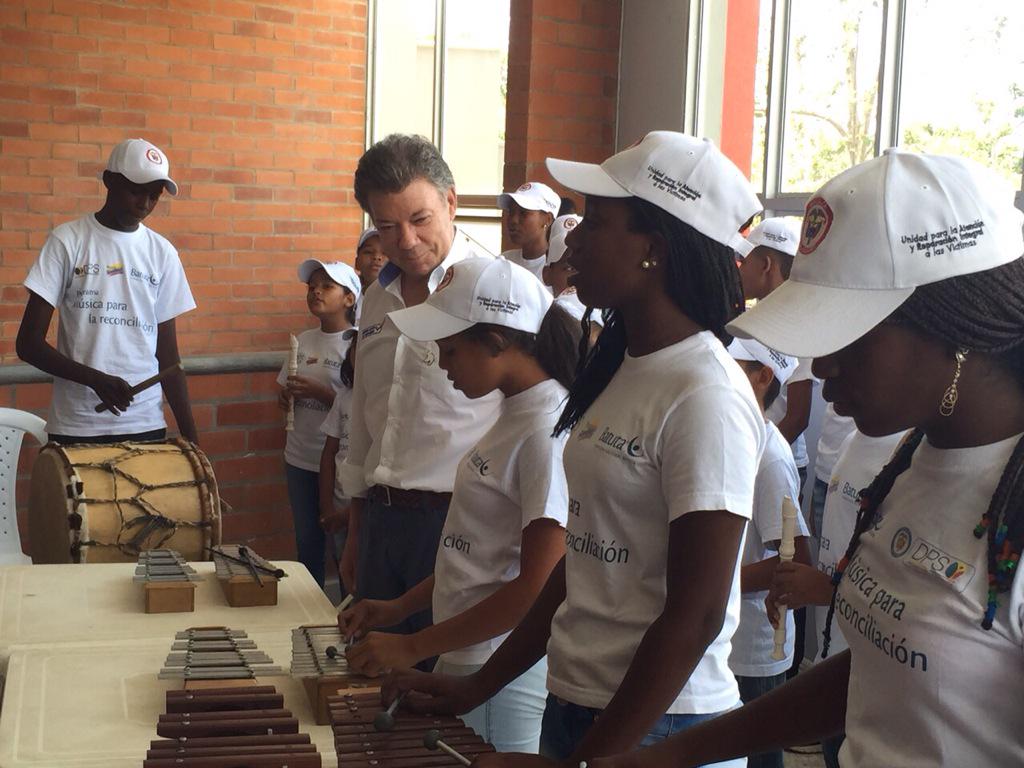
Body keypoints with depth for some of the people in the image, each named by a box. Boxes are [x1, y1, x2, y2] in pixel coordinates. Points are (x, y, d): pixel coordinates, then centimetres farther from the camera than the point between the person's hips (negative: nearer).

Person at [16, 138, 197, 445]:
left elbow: (167, 354, 8)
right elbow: (29, 343, -5)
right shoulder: (68, 241, -3)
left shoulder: (162, 253, 6)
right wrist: (96, 379, -20)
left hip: (146, 425, 2)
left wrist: (190, 436, 3)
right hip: (76, 426, -2)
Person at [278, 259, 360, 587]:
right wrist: (285, 395, -3)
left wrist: (320, 393, -21)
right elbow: (283, 395, 19)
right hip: (300, 458, 6)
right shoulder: (303, 340, 9)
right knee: (307, 542, 16)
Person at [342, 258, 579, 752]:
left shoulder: (548, 432, -20)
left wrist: (413, 646, -17)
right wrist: (398, 609, 10)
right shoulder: (515, 414, 7)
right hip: (466, 657, 8)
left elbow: (537, 587, -23)